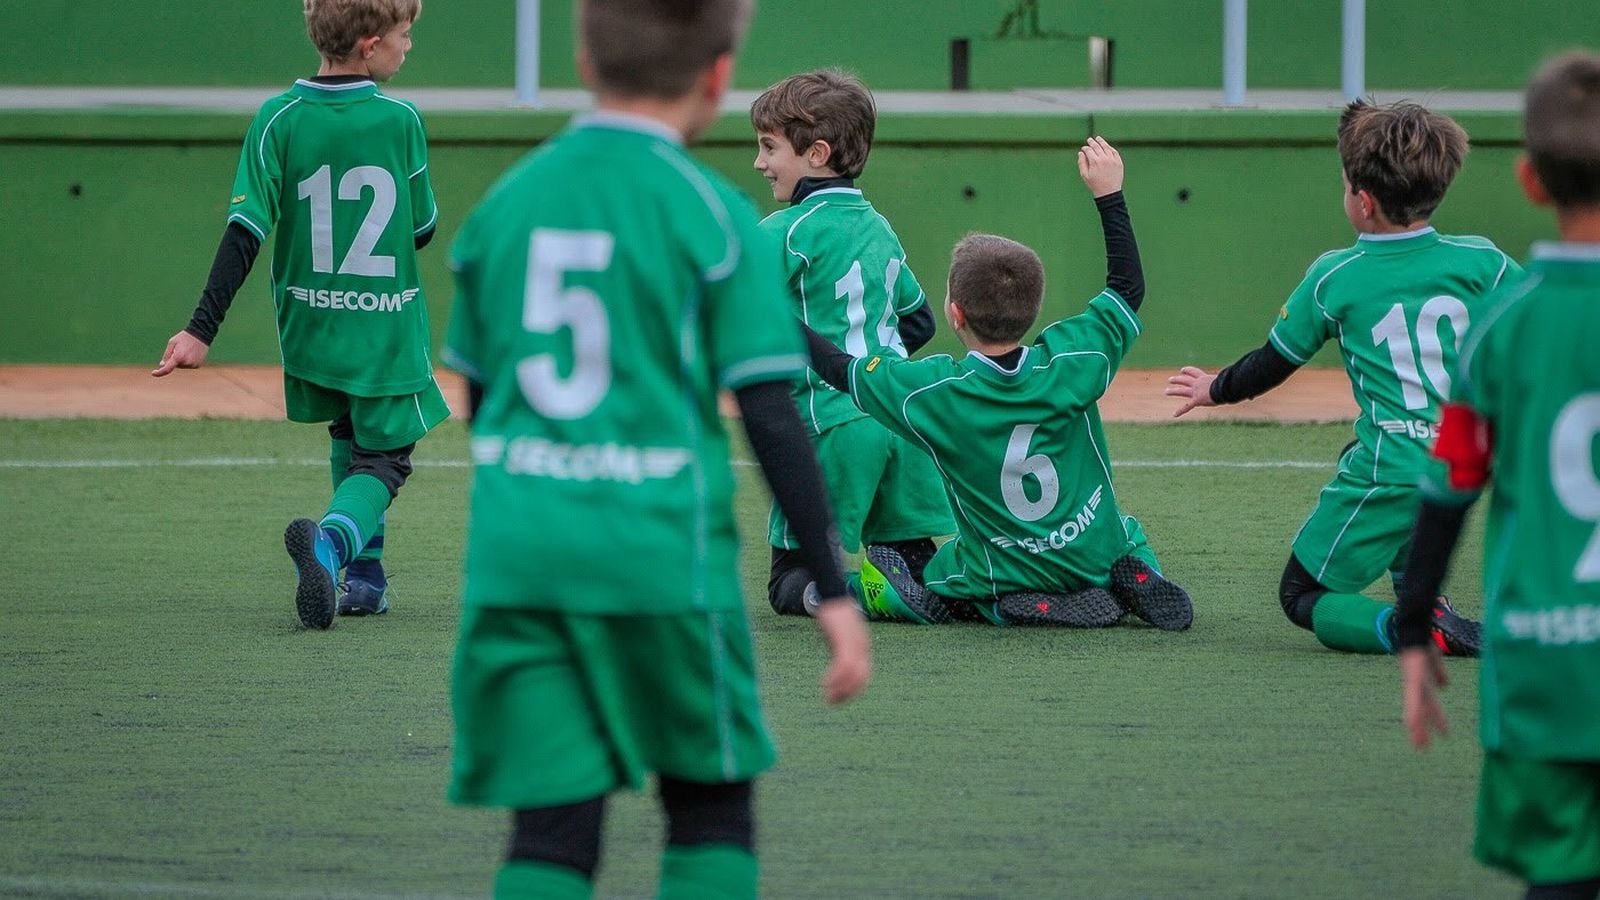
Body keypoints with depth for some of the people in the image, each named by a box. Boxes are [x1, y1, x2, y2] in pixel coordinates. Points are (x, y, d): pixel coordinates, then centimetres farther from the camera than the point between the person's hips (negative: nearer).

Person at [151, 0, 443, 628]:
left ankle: (363, 575, 22)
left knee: (348, 438, 26)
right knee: (383, 459, 4)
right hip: (387, 331, -3)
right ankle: (330, 543, -26)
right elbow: (423, 229, 1)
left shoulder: (278, 119, -8)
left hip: (310, 327, 3)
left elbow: (246, 231, -15)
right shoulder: (400, 121, -11)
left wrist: (202, 330, -16)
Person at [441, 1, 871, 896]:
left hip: (515, 555, 4)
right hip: (665, 554, -4)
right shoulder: (715, 217, -6)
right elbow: (773, 419, -9)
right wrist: (835, 590, -5)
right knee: (713, 816, 12)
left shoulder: (504, 202, 8)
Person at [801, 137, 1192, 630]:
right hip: (1098, 563, 3)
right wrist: (1108, 194, 6)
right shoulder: (1074, 362, -18)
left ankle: (1025, 608, -3)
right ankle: (1131, 585, -2)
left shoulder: (932, 393, -23)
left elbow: (840, 367, -7)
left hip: (997, 588, -3)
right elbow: (1128, 286, 0)